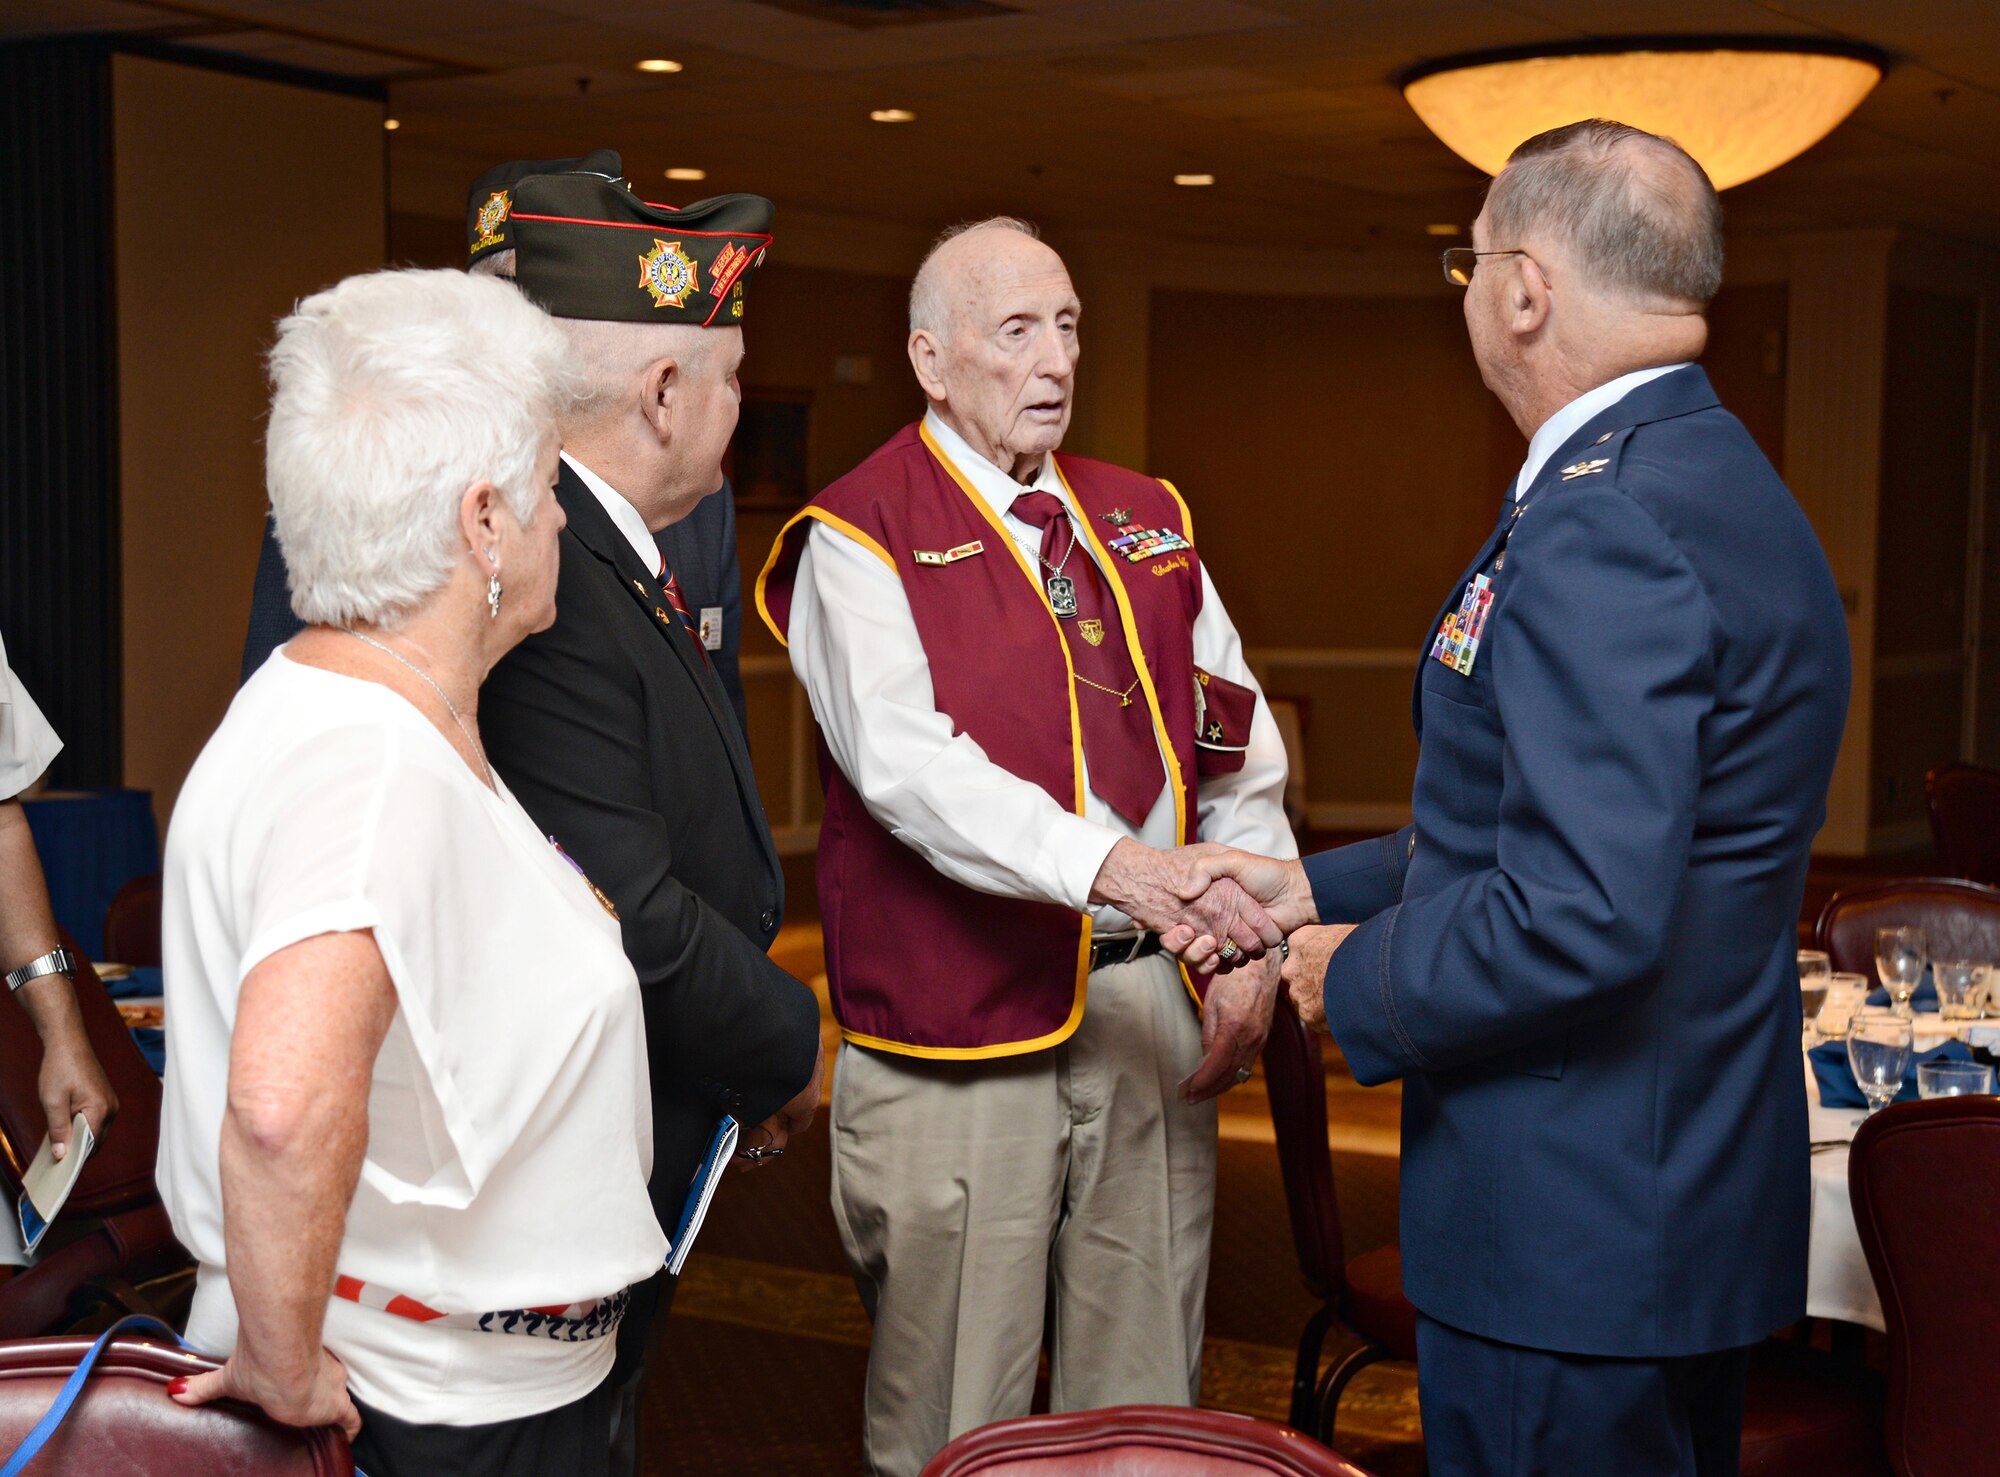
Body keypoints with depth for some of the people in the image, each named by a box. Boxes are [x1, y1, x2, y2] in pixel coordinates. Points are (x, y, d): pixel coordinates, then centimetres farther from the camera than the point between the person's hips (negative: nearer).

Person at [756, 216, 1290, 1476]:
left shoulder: (1147, 520, 15)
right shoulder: (860, 537, -4)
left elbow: (1241, 747, 13)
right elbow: (908, 761, -19)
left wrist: (1252, 945, 1)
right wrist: (1102, 864, -32)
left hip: (1150, 1002, 5)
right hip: (964, 1017, -5)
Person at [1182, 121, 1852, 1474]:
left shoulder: (1601, 526, -23)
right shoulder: (1721, 483, 11)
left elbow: (1584, 917, -30)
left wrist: (1358, 983, -13)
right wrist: (1318, 889, 16)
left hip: (1575, 1235, -10)